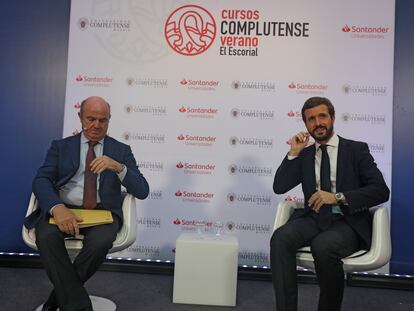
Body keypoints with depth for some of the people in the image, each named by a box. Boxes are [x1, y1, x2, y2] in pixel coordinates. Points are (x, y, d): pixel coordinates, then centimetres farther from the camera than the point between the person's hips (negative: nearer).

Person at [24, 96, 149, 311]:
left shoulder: (121, 151, 12)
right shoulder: (61, 146, 14)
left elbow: (142, 191, 3)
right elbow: (41, 180, -1)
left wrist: (118, 167, -17)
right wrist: (57, 208, -24)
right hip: (63, 209, 1)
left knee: (101, 241, -32)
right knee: (47, 236, -31)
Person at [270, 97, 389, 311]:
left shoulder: (356, 149, 7)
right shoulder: (304, 155, 15)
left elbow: (381, 191, -3)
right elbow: (279, 187, 8)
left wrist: (338, 197, -17)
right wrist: (294, 153, -2)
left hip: (348, 222, -2)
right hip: (314, 219, 3)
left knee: (323, 245, -34)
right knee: (280, 237, -28)